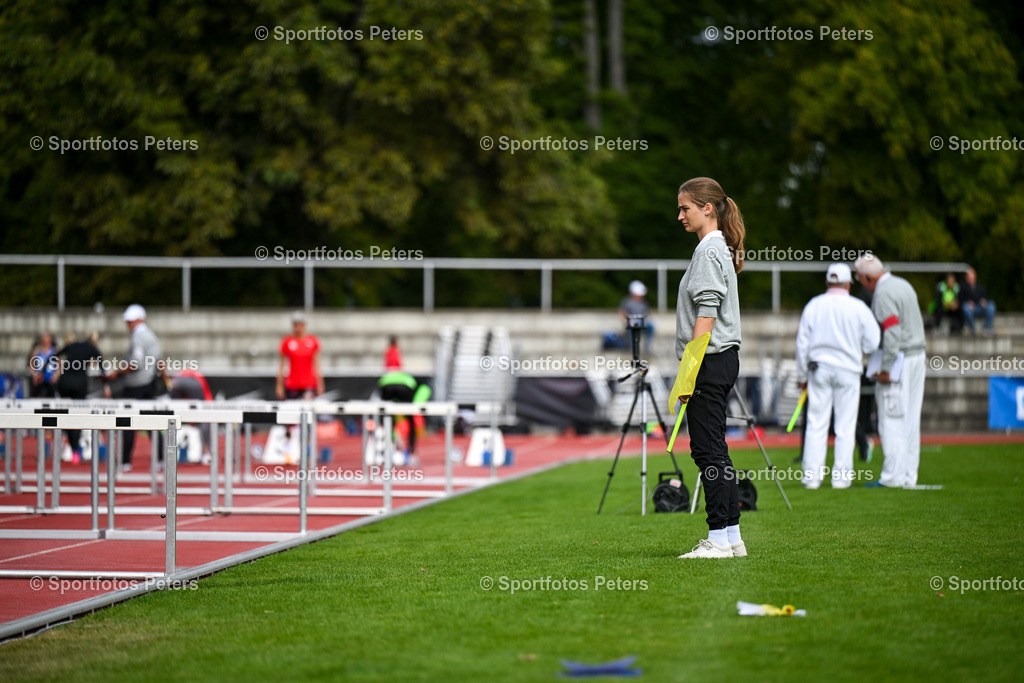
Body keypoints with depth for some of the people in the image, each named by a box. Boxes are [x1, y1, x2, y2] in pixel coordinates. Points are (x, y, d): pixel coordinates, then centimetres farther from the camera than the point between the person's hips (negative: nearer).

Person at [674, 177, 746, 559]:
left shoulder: (708, 251, -13)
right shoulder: (720, 249, 18)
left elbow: (706, 314, -19)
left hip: (710, 361, -10)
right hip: (722, 360, 10)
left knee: (708, 451, -8)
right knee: (714, 451, 11)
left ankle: (719, 539, -8)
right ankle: (732, 537, 12)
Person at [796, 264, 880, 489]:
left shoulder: (813, 306, 1)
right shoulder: (858, 308, -5)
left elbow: (802, 343, 4)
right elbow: (872, 343, -3)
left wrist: (802, 375, 13)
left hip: (819, 368, 2)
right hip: (848, 370, -1)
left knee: (816, 425, 4)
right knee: (845, 427, 4)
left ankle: (812, 476, 2)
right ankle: (841, 477, 4)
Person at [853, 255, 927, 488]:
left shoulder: (883, 294, -14)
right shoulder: (903, 285, 15)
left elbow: (892, 332, -22)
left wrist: (886, 368, -19)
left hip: (899, 358, -9)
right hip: (917, 355, 9)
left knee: (891, 419, -6)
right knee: (910, 419, 9)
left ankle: (893, 475, -8)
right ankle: (909, 475, 11)